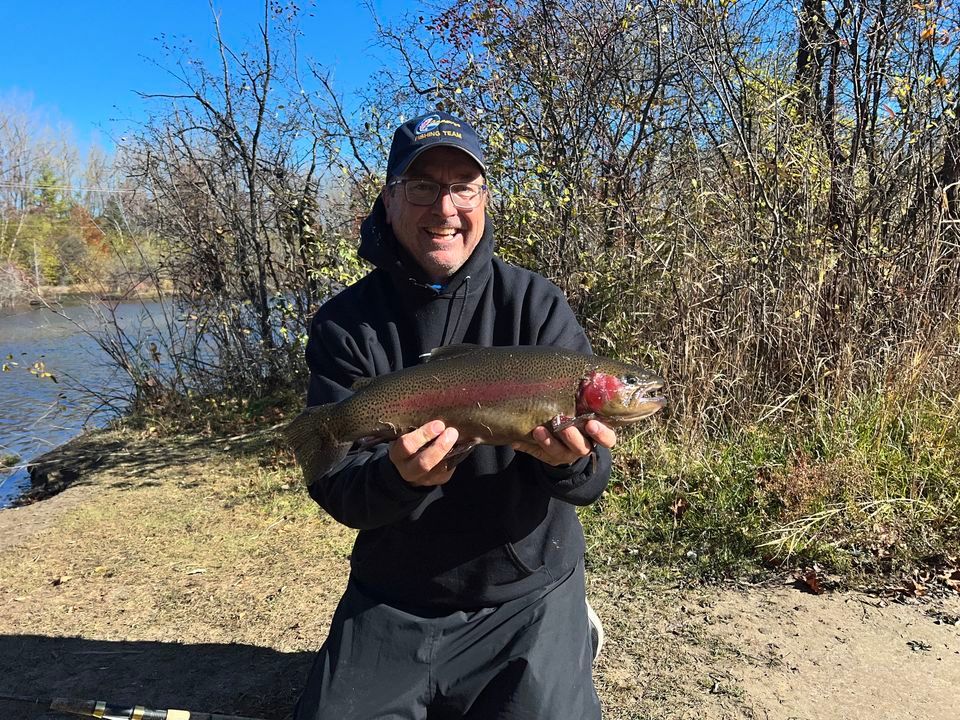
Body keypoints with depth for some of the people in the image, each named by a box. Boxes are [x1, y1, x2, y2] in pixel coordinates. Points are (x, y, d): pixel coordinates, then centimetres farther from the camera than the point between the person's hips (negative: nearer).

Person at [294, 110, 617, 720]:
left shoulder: (537, 304, -9)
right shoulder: (344, 323, -7)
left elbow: (591, 481, -11)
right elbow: (338, 494, -12)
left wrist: (570, 460, -35)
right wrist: (399, 474, -34)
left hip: (526, 593, -1)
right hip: (390, 598, 2)